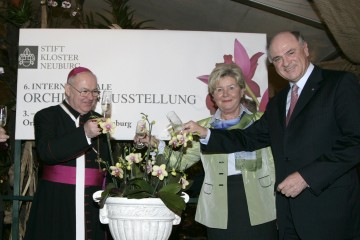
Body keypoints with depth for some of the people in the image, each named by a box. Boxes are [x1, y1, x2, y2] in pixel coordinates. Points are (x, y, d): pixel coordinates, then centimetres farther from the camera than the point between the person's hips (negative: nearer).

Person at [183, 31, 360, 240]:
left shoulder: (341, 83, -4)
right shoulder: (278, 102, 19)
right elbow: (250, 139, 15)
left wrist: (306, 176, -16)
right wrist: (205, 134, 3)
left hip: (331, 209, -6)